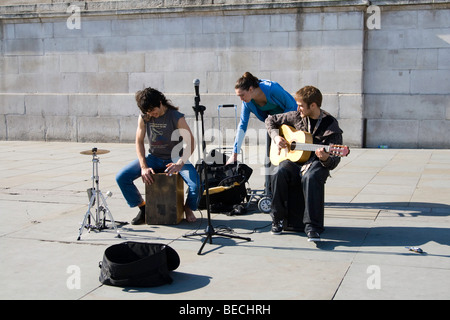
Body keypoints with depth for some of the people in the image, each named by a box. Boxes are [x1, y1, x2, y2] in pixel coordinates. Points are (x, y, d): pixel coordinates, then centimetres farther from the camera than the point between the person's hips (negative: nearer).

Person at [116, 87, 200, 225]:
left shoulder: (176, 117, -17)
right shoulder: (144, 117, -6)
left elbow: (191, 143, -20)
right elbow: (139, 142, -2)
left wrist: (180, 164, -35)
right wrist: (144, 167, -16)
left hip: (175, 158, -3)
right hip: (154, 158, 4)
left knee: (196, 184, -30)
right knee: (121, 177, -14)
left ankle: (188, 208, 4)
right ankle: (143, 207, 6)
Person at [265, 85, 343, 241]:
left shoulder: (331, 126, -6)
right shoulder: (296, 117, 5)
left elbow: (334, 161, -8)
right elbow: (271, 120, 21)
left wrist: (325, 158, -32)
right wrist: (276, 136, 2)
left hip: (316, 163, -3)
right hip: (293, 160, 3)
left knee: (311, 177, -39)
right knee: (280, 173, -31)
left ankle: (312, 226, -35)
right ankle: (277, 217, -11)